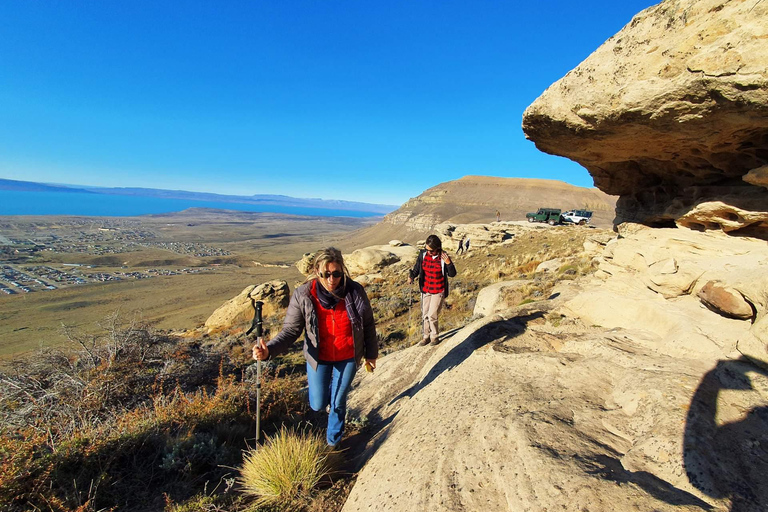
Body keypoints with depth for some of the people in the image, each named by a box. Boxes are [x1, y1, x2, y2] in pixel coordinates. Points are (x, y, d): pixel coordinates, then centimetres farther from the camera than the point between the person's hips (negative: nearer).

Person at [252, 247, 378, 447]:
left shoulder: (355, 291, -22)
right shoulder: (303, 295, -23)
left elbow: (368, 324, -8)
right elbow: (291, 330, -18)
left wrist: (371, 353, 3)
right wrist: (268, 350, -36)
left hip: (348, 357, 0)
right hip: (318, 357, 0)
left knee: (338, 403, 16)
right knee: (318, 405, 13)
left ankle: (333, 441, 49)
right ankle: (326, 392, 52)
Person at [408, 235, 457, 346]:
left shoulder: (443, 257, -15)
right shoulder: (423, 255, -8)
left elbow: (452, 274, -11)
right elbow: (416, 269, 2)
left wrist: (448, 263, -28)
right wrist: (411, 276, -18)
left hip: (438, 291, -4)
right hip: (425, 290, 4)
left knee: (432, 315, -5)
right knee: (425, 315, 13)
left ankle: (435, 336, 18)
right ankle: (426, 336, 31)